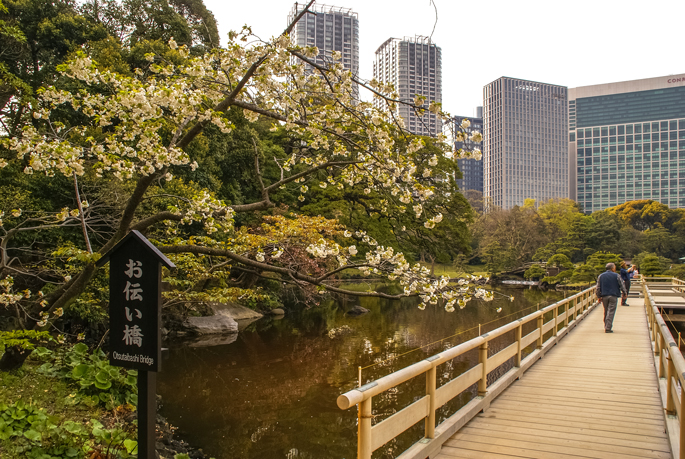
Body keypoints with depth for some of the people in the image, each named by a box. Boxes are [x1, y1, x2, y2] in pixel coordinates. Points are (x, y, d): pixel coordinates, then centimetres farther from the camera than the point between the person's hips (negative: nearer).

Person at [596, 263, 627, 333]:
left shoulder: (601, 276, 7)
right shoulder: (616, 275, -2)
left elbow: (598, 287, 7)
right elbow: (621, 285, 1)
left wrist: (599, 297, 12)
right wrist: (624, 293, 15)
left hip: (604, 296, 3)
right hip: (613, 296, -3)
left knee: (606, 312, 15)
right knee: (611, 312, -4)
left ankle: (606, 326, 21)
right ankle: (608, 328, -8)